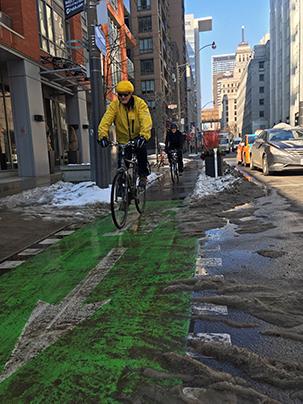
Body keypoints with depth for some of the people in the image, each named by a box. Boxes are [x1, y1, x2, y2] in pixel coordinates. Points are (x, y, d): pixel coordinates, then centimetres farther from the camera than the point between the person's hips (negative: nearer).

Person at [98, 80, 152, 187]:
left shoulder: (140, 103, -13)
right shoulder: (114, 105, -9)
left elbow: (146, 121, -27)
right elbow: (106, 120, -19)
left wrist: (143, 136, -44)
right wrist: (103, 136, -37)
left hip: (137, 137, -1)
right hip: (123, 140, 2)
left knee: (142, 150, -28)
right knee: (122, 164, -7)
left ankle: (143, 175, -6)